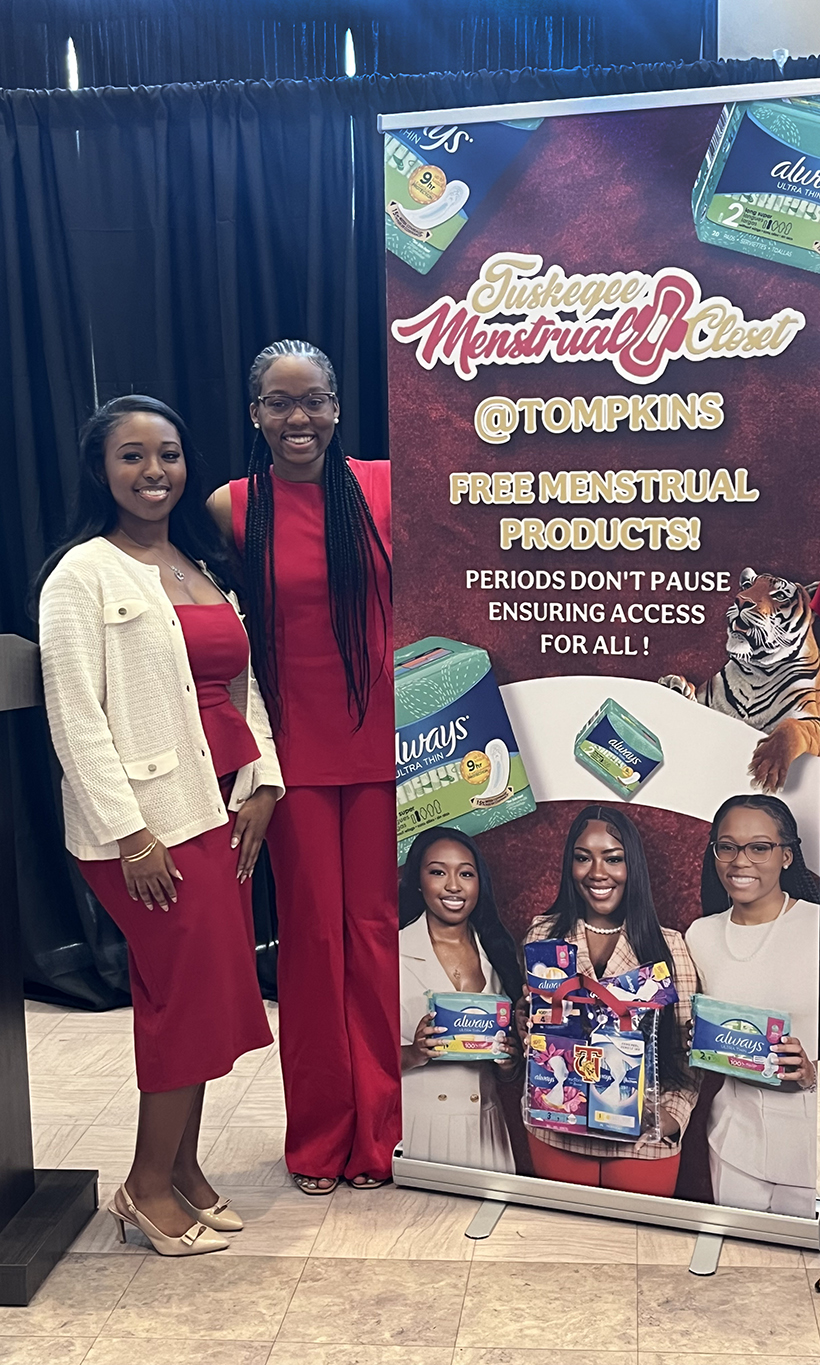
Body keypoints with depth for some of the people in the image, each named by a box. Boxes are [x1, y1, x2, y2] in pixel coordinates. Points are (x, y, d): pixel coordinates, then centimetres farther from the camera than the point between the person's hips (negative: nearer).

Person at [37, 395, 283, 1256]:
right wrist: (128, 833, -17)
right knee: (194, 992, -3)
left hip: (220, 809, 7)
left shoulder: (202, 566, 16)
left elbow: (241, 687, 15)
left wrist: (261, 784, 4)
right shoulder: (83, 575, -7)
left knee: (192, 995, 12)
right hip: (150, 821, -7)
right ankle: (149, 1188, 15)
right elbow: (76, 718, -13)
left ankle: (181, 1167, 27)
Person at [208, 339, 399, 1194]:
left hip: (380, 744, 0)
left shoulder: (383, 487, -1)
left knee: (376, 928, 8)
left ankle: (378, 1129, 25)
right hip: (295, 753, 0)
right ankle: (318, 1136, 26)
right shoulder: (232, 508, -1)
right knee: (311, 933, 9)